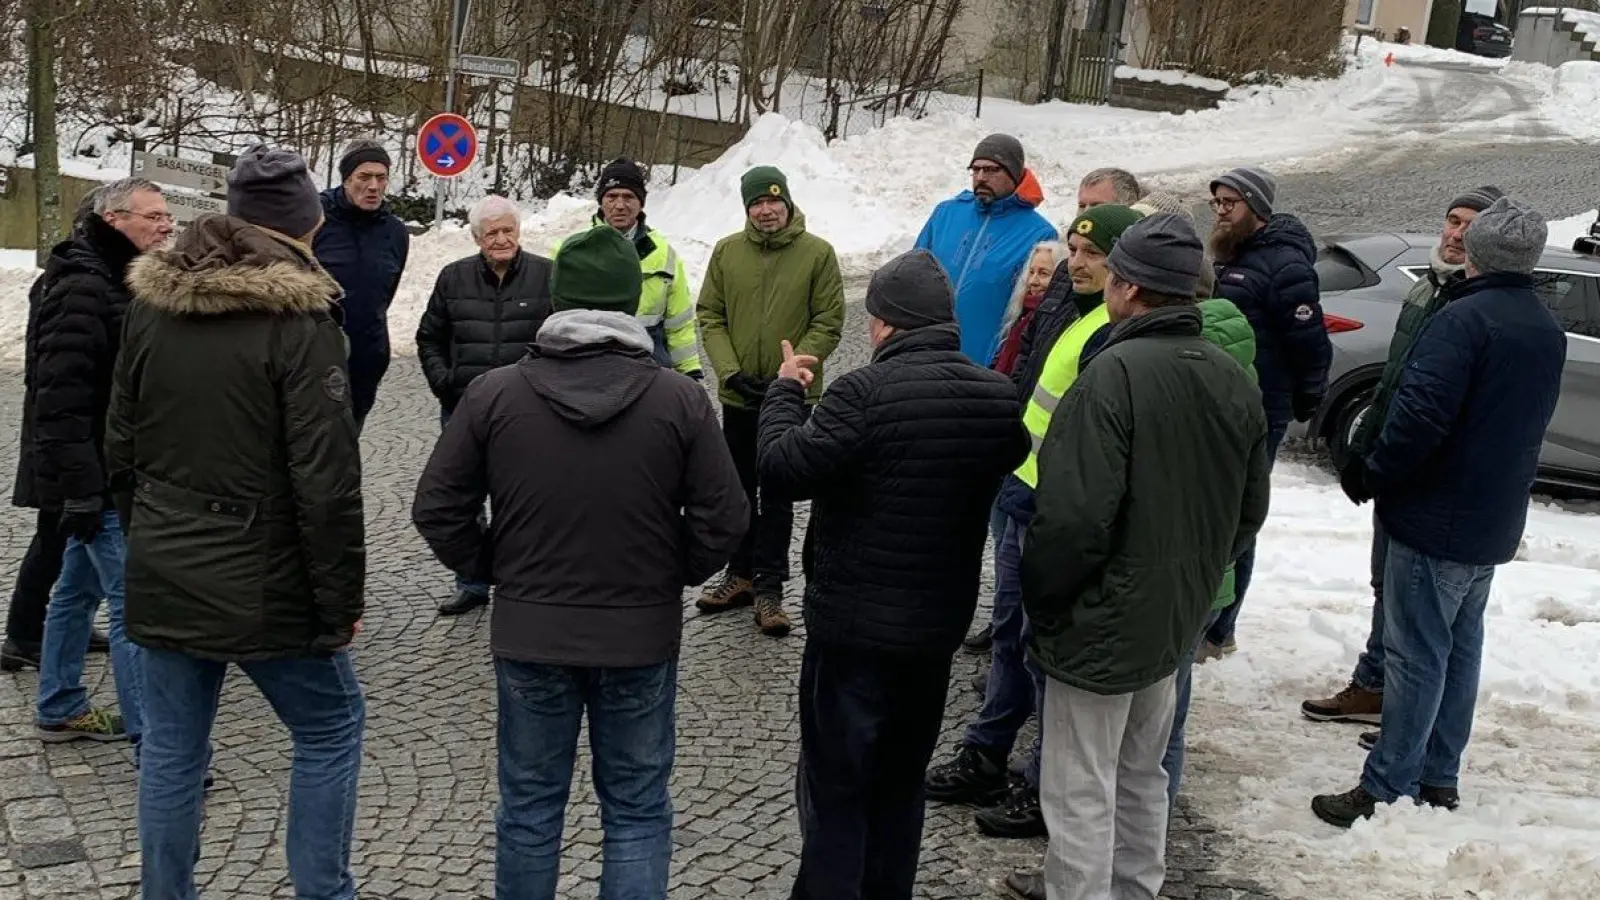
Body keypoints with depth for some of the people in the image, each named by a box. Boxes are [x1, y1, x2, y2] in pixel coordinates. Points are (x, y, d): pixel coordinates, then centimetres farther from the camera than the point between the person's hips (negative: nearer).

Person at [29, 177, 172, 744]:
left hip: (112, 475, 10)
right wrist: (80, 490, -26)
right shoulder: (82, 289, -19)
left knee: (78, 589, 19)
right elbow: (60, 400, -25)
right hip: (101, 482, -10)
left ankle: (60, 711, 32)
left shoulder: (121, 281, 14)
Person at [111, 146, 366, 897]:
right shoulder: (297, 316, -15)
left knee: (171, 746, 14)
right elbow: (326, 482, -18)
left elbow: (121, 446, 13)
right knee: (330, 726, 12)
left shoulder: (149, 301, 5)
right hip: (262, 585, -6)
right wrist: (340, 601, -11)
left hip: (163, 578, 6)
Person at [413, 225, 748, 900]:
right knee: (637, 810, 13)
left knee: (529, 805, 18)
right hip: (642, 636, -1)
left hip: (528, 632, 1)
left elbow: (437, 509, -4)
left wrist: (493, 569, 10)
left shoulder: (494, 394, -9)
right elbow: (723, 519, -8)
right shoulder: (680, 399, -11)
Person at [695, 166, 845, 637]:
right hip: (737, 395, 3)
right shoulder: (727, 251, 0)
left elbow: (828, 324, -6)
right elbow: (710, 316, 3)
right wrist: (730, 370, -10)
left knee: (777, 496, 4)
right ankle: (741, 574, 29)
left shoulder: (817, 253, -6)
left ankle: (769, 588, 12)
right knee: (740, 490, 15)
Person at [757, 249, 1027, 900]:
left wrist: (785, 391, -4)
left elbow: (784, 470, -20)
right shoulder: (999, 397, -2)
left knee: (835, 785, 7)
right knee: (901, 780, 20)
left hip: (853, 623, -6)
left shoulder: (867, 392, -21)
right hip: (940, 622, 6)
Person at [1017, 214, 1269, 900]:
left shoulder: (1116, 372, -23)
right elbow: (1249, 511, 11)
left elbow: (1074, 515, -26)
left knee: (1082, 796, 5)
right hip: (1173, 619, 8)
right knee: (1142, 777, 23)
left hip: (1099, 623, -8)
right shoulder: (1234, 381, 1)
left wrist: (1040, 598, -10)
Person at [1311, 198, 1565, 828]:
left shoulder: (1464, 318, -19)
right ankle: (1439, 778, 26)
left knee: (1416, 656, -3)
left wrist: (1372, 477, -12)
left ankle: (1388, 789, 3)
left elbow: (1421, 415, -25)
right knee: (1460, 648, 16)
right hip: (1494, 525, 8)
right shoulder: (1548, 332, 10)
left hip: (1436, 517, -8)